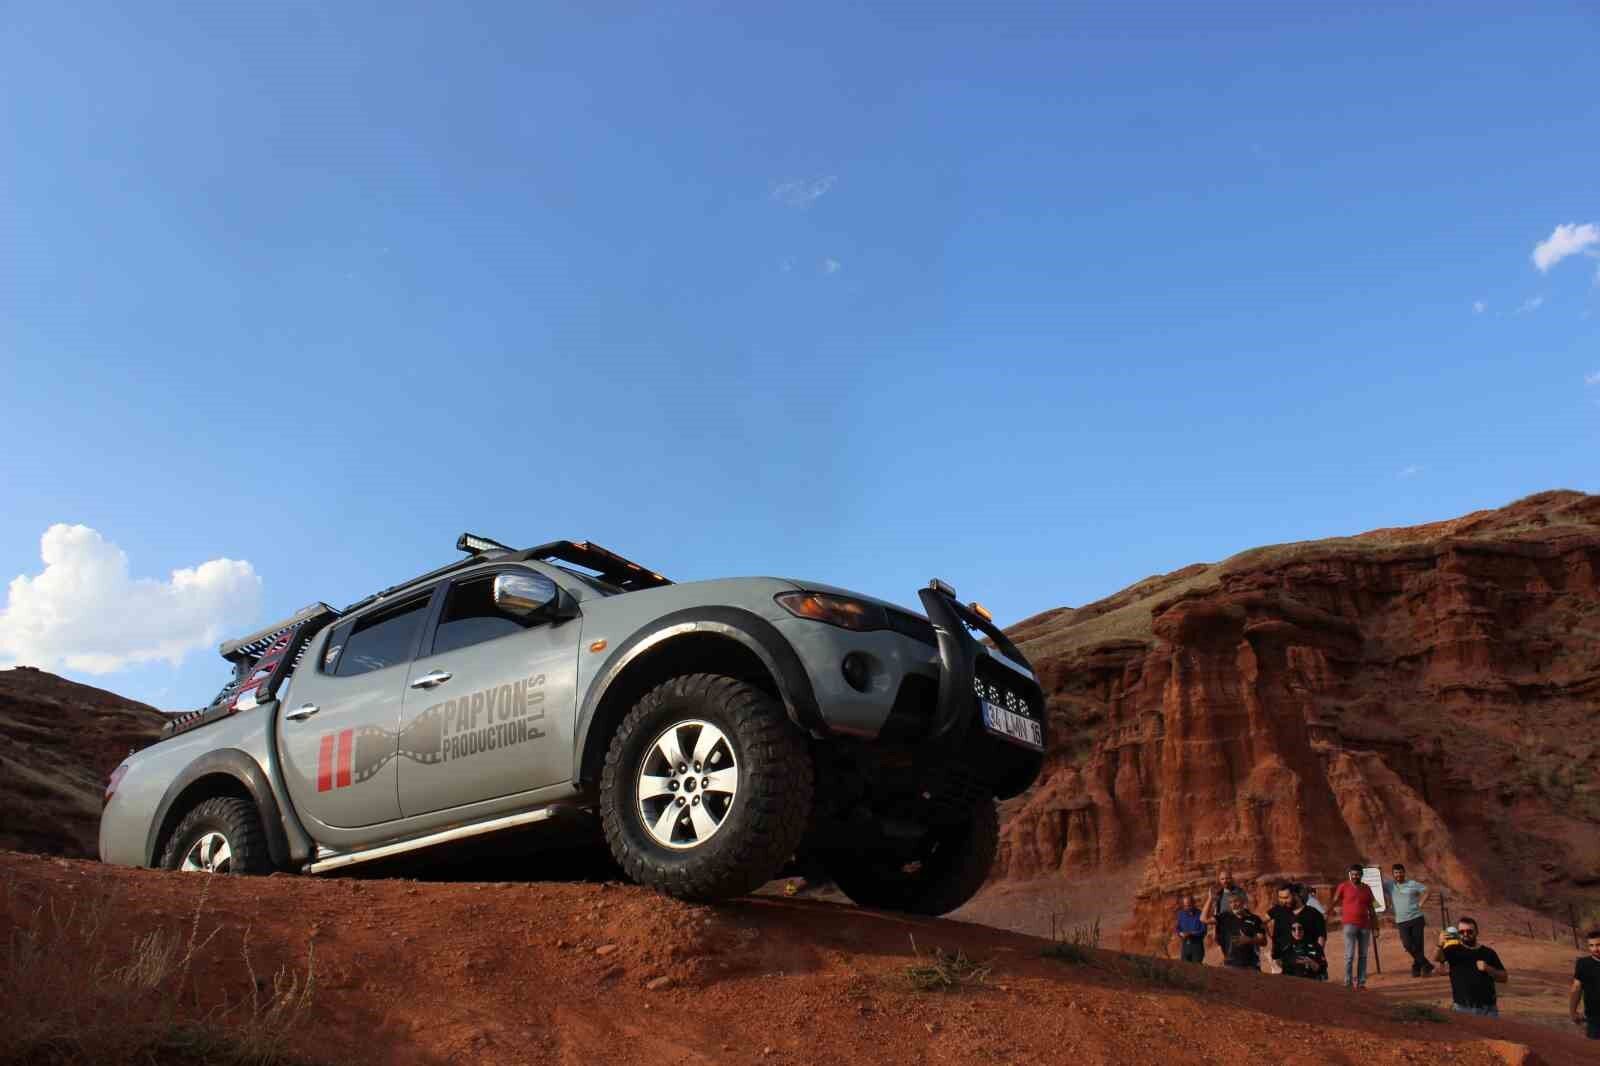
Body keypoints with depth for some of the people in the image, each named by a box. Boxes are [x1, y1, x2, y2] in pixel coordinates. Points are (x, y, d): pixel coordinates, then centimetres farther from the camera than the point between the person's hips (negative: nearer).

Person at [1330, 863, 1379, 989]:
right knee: (1350, 954, -8)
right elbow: (1334, 902, -5)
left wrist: (1375, 927, 10)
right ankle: (1348, 982, -4)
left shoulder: (1366, 889, 11)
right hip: (1350, 924, -4)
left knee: (1363, 955, 7)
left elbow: (1372, 910, 14)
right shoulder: (1343, 886, 0)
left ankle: (1361, 982, 13)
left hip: (1365, 925, 4)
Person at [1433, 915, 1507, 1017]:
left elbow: (1504, 978, 8)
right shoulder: (1454, 950, 0)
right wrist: (1440, 945, -40)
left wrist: (1488, 969, -12)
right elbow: (1436, 958, -19)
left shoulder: (1488, 953, 7)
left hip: (1488, 1009, 2)